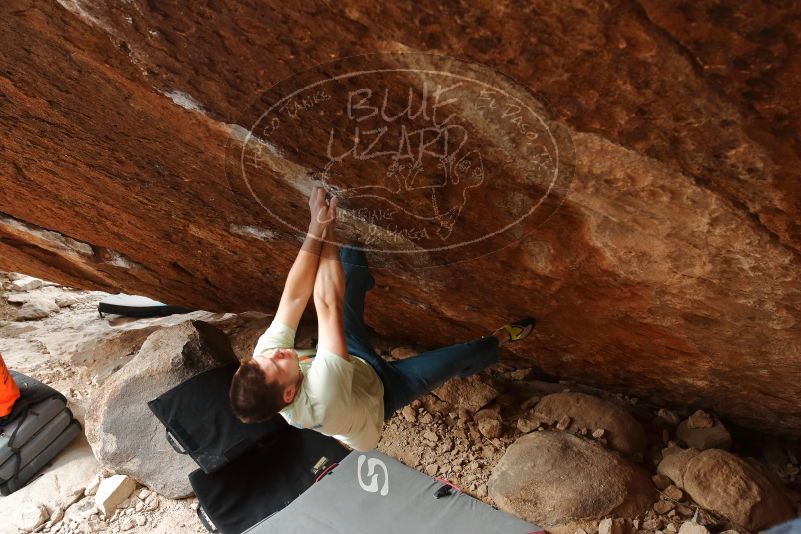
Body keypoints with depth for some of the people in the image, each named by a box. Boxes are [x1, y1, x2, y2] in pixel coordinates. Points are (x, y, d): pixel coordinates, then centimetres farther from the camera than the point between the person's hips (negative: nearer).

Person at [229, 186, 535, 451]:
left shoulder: (264, 354, -33)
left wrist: (316, 226, -42)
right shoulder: (320, 398, -50)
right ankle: (500, 339, 34)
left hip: (352, 362, 5)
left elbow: (295, 296, -34)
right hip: (377, 389, -4)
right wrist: (326, 232, -44)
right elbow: (328, 306, -50)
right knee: (462, 357, 3)